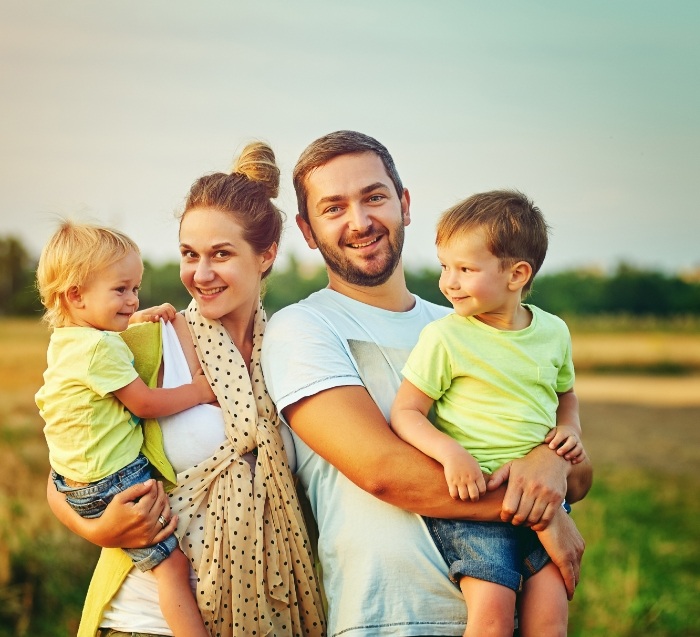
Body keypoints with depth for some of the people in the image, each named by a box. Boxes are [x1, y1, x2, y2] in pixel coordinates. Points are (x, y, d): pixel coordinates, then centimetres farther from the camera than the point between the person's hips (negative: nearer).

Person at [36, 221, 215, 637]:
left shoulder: (65, 340, 8)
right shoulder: (100, 347, -23)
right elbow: (146, 404, -18)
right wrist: (199, 390, -6)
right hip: (114, 481, -10)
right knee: (172, 563, -8)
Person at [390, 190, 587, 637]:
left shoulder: (553, 332, 9)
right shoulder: (444, 337, -5)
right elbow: (405, 412, -5)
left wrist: (569, 429, 6)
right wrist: (451, 452, -22)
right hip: (472, 491, -4)